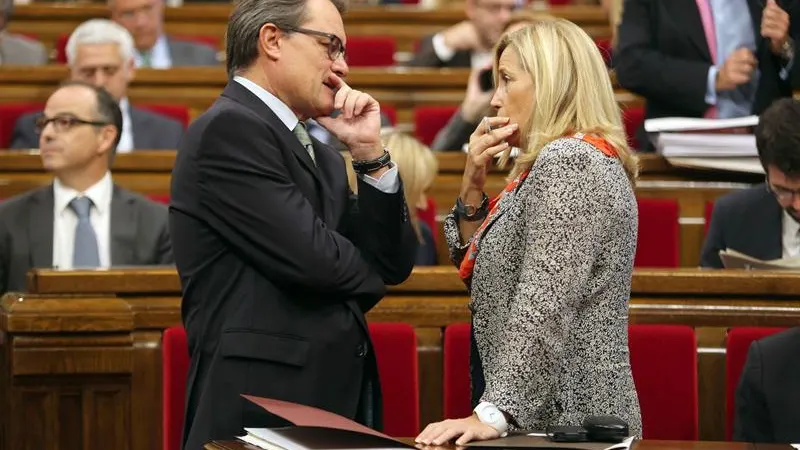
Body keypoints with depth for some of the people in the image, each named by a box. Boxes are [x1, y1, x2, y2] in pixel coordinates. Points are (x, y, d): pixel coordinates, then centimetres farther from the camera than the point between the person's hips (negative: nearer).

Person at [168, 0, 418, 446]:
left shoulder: (320, 154, 18)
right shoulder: (229, 129, -10)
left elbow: (393, 264, 12)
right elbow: (312, 258, -18)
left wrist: (369, 151, 4)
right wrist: (363, 276, 3)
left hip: (336, 397, 9)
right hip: (261, 404, -9)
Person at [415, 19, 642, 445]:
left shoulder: (569, 162, -16)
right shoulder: (561, 159, 16)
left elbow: (544, 307, -26)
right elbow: (479, 272, 20)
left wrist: (495, 412, -30)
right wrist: (473, 185, 6)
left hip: (565, 418, -10)